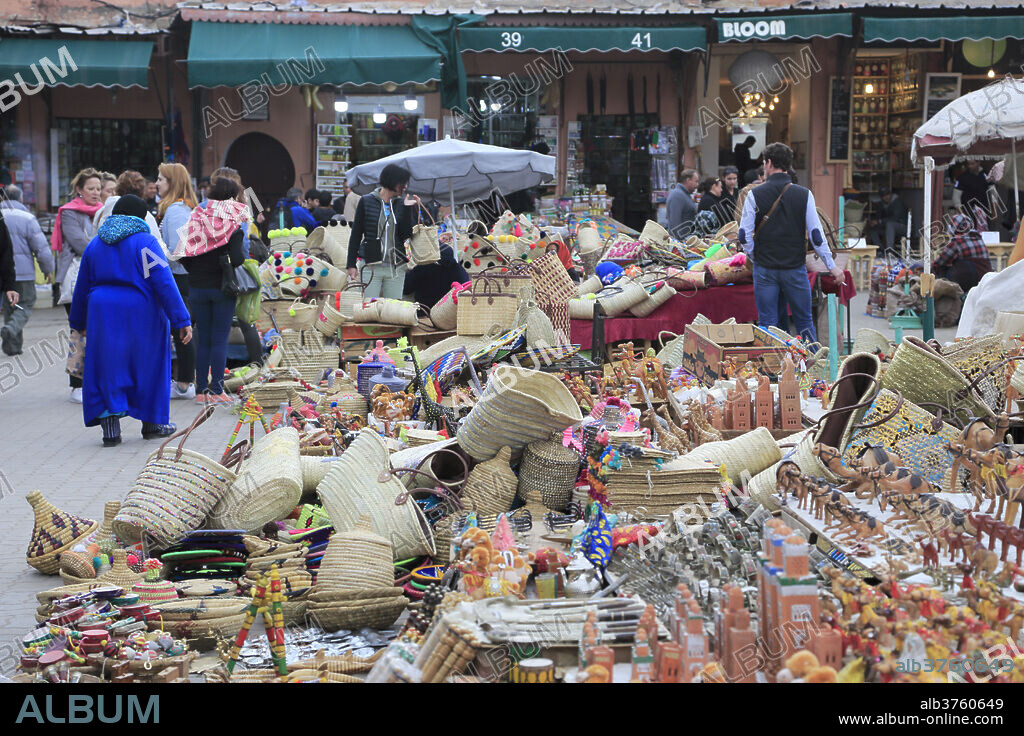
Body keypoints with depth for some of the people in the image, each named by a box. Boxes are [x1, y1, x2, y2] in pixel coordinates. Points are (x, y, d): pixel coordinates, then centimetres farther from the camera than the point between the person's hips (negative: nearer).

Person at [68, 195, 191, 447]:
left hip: (102, 313, 3)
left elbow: (82, 287, 15)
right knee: (146, 366, 11)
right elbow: (164, 284, -12)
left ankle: (110, 428, -2)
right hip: (141, 314, -3)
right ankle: (152, 423, 21)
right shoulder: (145, 241, -6)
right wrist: (181, 321, -11)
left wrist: (79, 322, 26)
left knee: (107, 368, 6)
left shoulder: (95, 244, 10)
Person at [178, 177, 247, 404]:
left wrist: (195, 273, 13)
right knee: (220, 340, 2)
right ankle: (216, 390, 1)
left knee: (202, 340, 11)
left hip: (198, 287, 4)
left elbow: (184, 256, 0)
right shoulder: (232, 225, -8)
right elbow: (236, 258, -20)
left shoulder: (196, 220, 2)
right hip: (222, 287, -3)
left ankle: (201, 390, 12)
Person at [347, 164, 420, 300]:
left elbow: (407, 235, 0)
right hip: (370, 266, -3)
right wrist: (351, 264, -1)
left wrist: (407, 209, -6)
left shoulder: (401, 203, 9)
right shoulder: (366, 201, 2)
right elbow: (356, 234, 4)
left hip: (396, 268, 3)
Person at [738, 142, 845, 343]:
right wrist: (832, 266, 7)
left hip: (765, 269, -1)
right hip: (795, 267, 1)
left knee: (767, 324, 5)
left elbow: (744, 236, -5)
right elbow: (816, 236, -2)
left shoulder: (755, 194, -5)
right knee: (805, 322, 10)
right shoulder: (804, 195, -2)